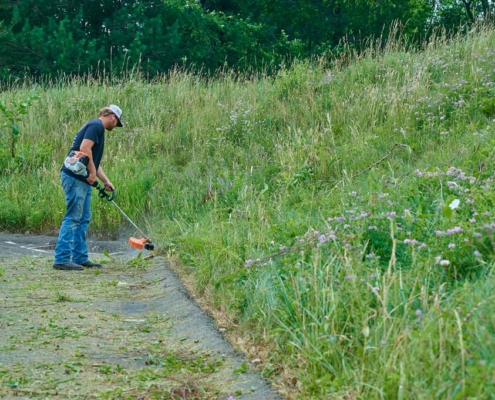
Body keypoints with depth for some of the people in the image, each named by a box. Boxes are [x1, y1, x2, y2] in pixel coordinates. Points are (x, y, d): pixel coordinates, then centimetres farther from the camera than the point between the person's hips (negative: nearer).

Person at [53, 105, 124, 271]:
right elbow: (84, 149, -21)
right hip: (75, 178, -10)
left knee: (83, 220, 11)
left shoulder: (97, 129, 23)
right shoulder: (95, 125, -8)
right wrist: (92, 173, -14)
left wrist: (106, 181, 28)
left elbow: (94, 160, 30)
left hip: (82, 180, 10)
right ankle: (61, 259, -10)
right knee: (72, 218, -10)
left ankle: (80, 258, 15)